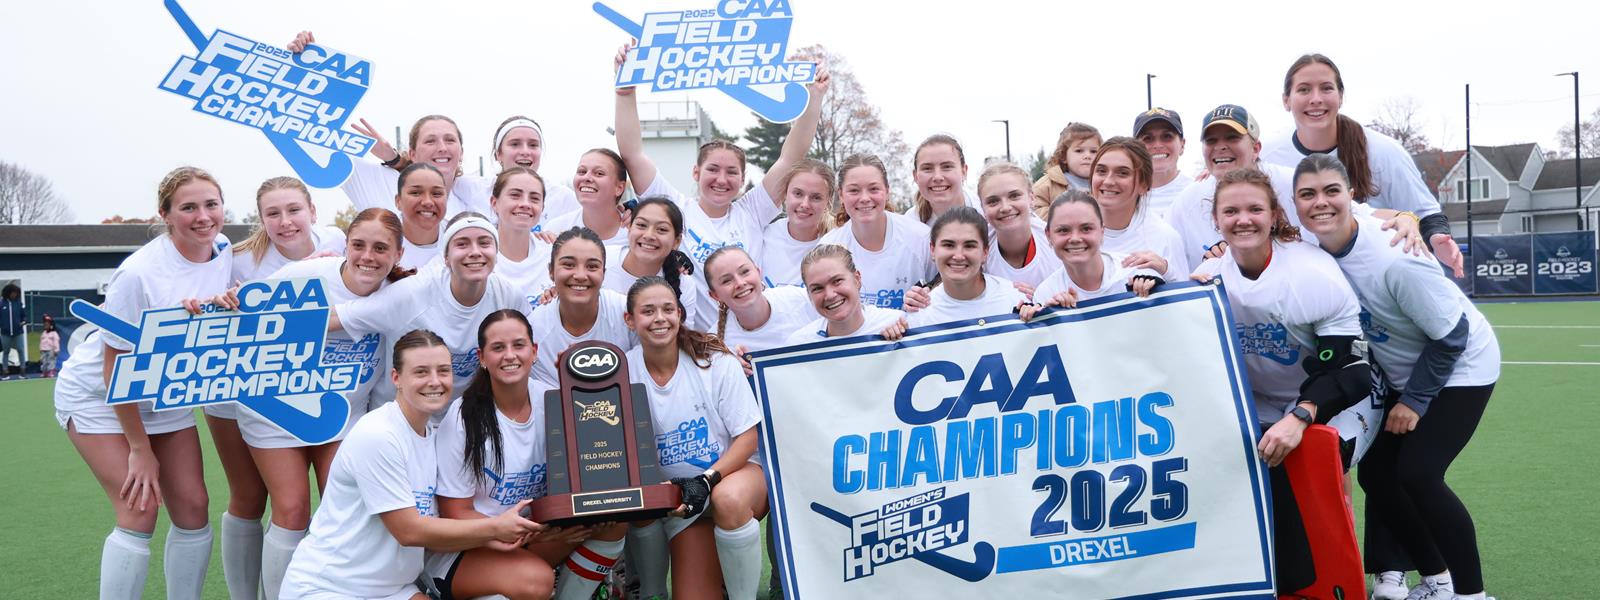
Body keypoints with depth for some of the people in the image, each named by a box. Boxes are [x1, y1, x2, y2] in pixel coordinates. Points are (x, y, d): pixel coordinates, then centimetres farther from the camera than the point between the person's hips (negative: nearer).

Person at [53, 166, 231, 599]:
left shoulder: (225, 251, -10)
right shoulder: (139, 273, -28)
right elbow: (115, 368, -21)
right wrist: (140, 448, -17)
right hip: (99, 397, -6)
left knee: (193, 507, 0)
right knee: (140, 512, -14)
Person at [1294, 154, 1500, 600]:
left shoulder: (1393, 259, -32)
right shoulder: (1312, 250, -14)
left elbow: (1451, 336, -22)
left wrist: (1414, 400, -14)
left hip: (1458, 369, -7)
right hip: (1404, 375, 7)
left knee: (1416, 474, -16)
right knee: (1375, 475, 1)